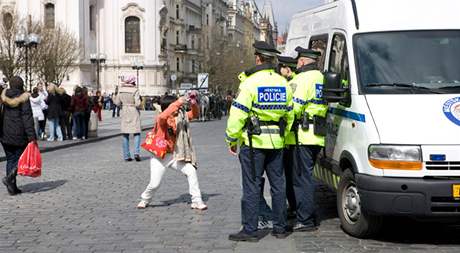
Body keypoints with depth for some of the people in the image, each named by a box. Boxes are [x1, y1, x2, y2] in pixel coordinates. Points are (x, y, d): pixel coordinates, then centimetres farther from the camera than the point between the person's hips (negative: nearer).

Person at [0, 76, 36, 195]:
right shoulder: (23, 98, -9)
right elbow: (27, 118, -14)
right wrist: (32, 136, -16)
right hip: (19, 134, -5)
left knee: (10, 159, 12)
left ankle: (12, 187, 9)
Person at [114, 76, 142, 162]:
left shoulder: (121, 90, 1)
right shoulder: (135, 90, -13)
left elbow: (117, 102, 4)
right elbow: (137, 103, -18)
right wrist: (139, 107, 3)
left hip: (124, 113, 4)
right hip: (134, 113, -4)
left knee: (125, 135, 9)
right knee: (136, 133, 6)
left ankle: (126, 156, 8)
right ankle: (136, 152, -12)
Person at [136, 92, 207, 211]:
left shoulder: (180, 117, 2)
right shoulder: (161, 119, -17)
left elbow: (194, 114, 7)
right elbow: (163, 116, -41)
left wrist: (194, 103, -14)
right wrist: (178, 103, -45)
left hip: (174, 155, 5)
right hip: (159, 156, -5)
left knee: (191, 171, -11)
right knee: (154, 184, -5)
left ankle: (197, 201, -2)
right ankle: (145, 200, 28)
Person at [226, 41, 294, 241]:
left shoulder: (250, 83, -12)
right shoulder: (284, 84, 8)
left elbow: (238, 114, -14)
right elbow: (289, 114, 14)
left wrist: (232, 139, -4)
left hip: (253, 142, -5)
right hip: (276, 142, 6)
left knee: (251, 186, -1)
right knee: (278, 184, 12)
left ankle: (250, 230, 2)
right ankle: (280, 227, 19)